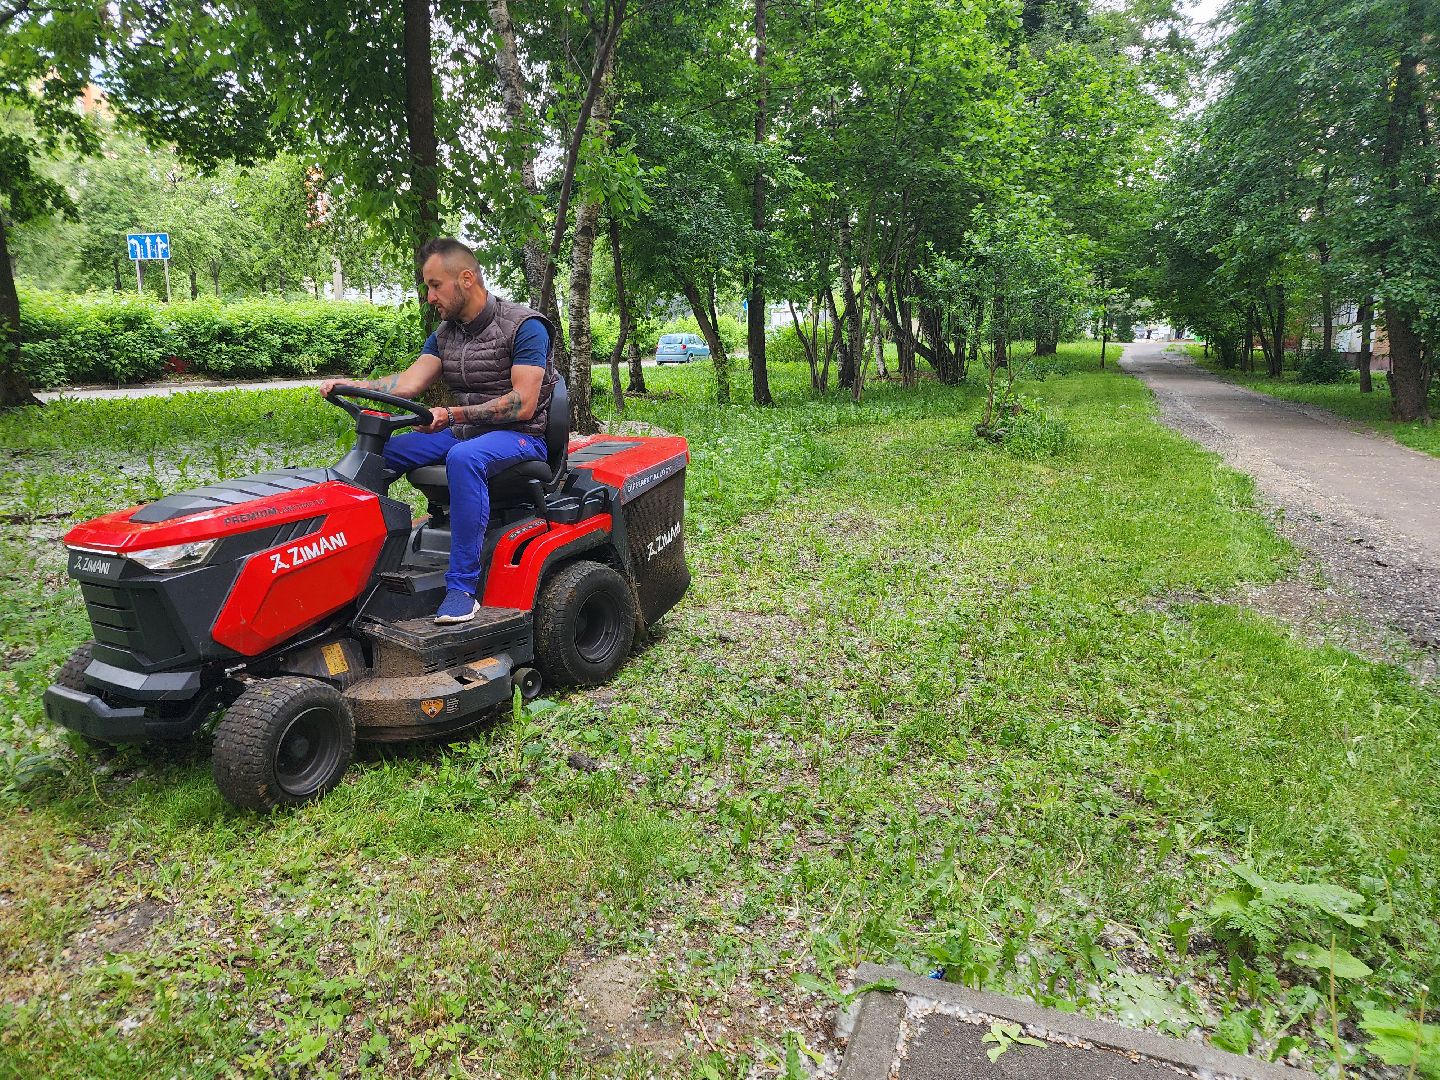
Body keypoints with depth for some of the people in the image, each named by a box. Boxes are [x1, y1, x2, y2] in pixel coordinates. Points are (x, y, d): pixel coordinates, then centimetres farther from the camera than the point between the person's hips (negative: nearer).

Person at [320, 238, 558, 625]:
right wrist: (350, 385, -17)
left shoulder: (524, 326, -12)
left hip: (520, 437, -8)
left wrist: (453, 414, -30)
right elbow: (410, 381, -1)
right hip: (463, 433, 8)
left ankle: (463, 587, -37)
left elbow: (523, 404, -21)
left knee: (464, 457, -39)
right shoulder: (444, 335, 12)